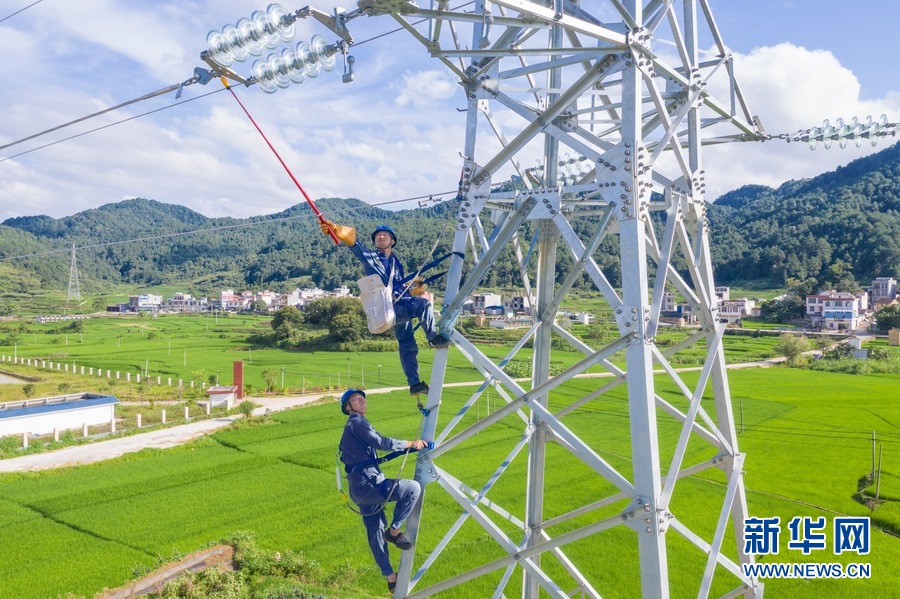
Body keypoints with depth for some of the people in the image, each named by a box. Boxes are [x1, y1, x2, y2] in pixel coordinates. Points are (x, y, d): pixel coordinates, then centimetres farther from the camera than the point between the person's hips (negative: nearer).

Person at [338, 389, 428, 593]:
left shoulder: (352, 427, 25)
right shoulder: (357, 423, -7)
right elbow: (381, 442, -19)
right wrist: (410, 443, -12)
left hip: (361, 488, 10)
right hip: (367, 484, -10)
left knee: (376, 533, 14)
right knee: (413, 488, -17)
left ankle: (390, 577, 22)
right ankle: (394, 531, -4)